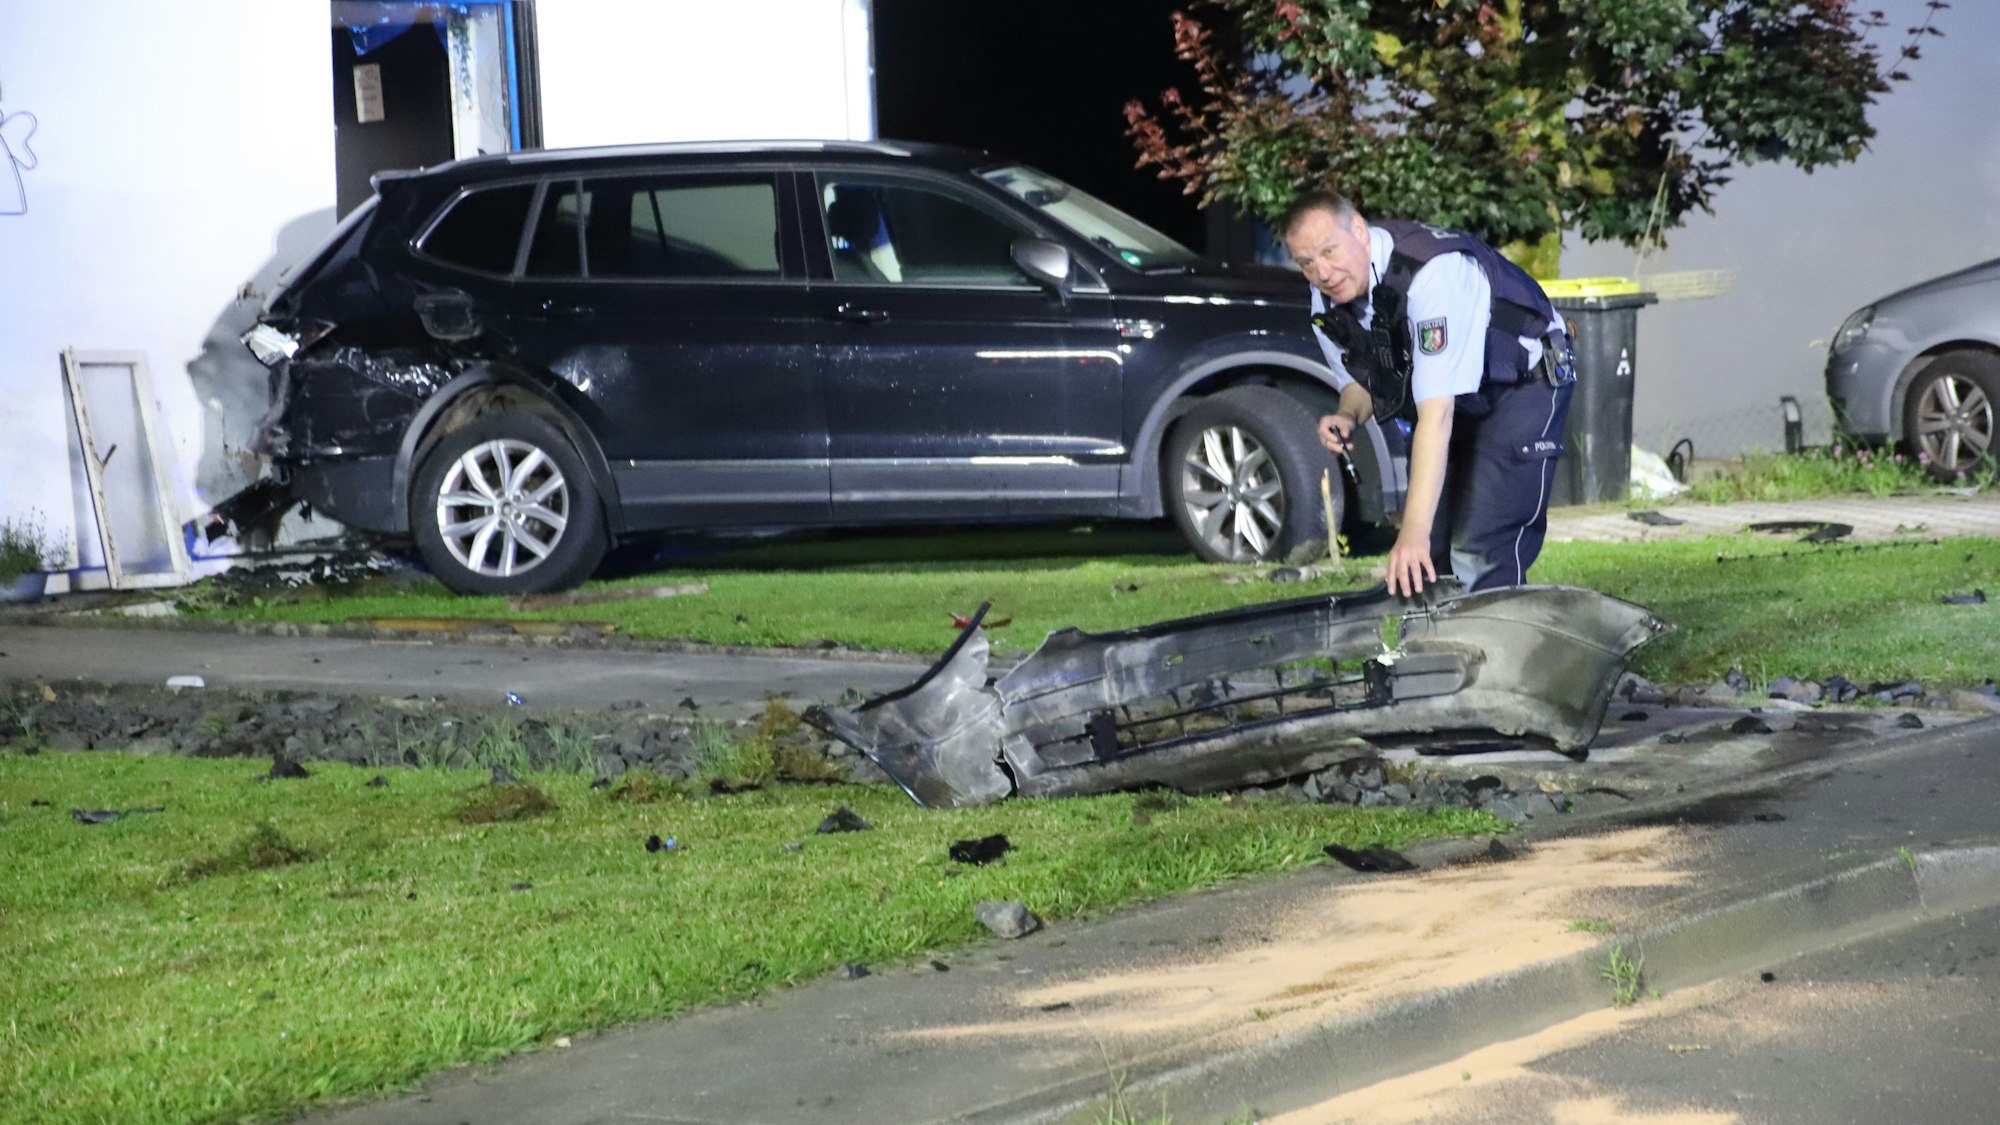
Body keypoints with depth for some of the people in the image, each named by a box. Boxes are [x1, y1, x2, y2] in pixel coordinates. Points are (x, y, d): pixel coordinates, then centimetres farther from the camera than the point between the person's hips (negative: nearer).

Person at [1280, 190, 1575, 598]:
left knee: (1481, 553, -20)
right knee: (1429, 553, 3)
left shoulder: (1430, 273, -36)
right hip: (1451, 398, 7)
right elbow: (1359, 381, 7)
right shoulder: (1327, 304, -12)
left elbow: (1437, 413, -40)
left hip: (1524, 382, -7)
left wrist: (1414, 531, -43)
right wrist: (1346, 417, -19)